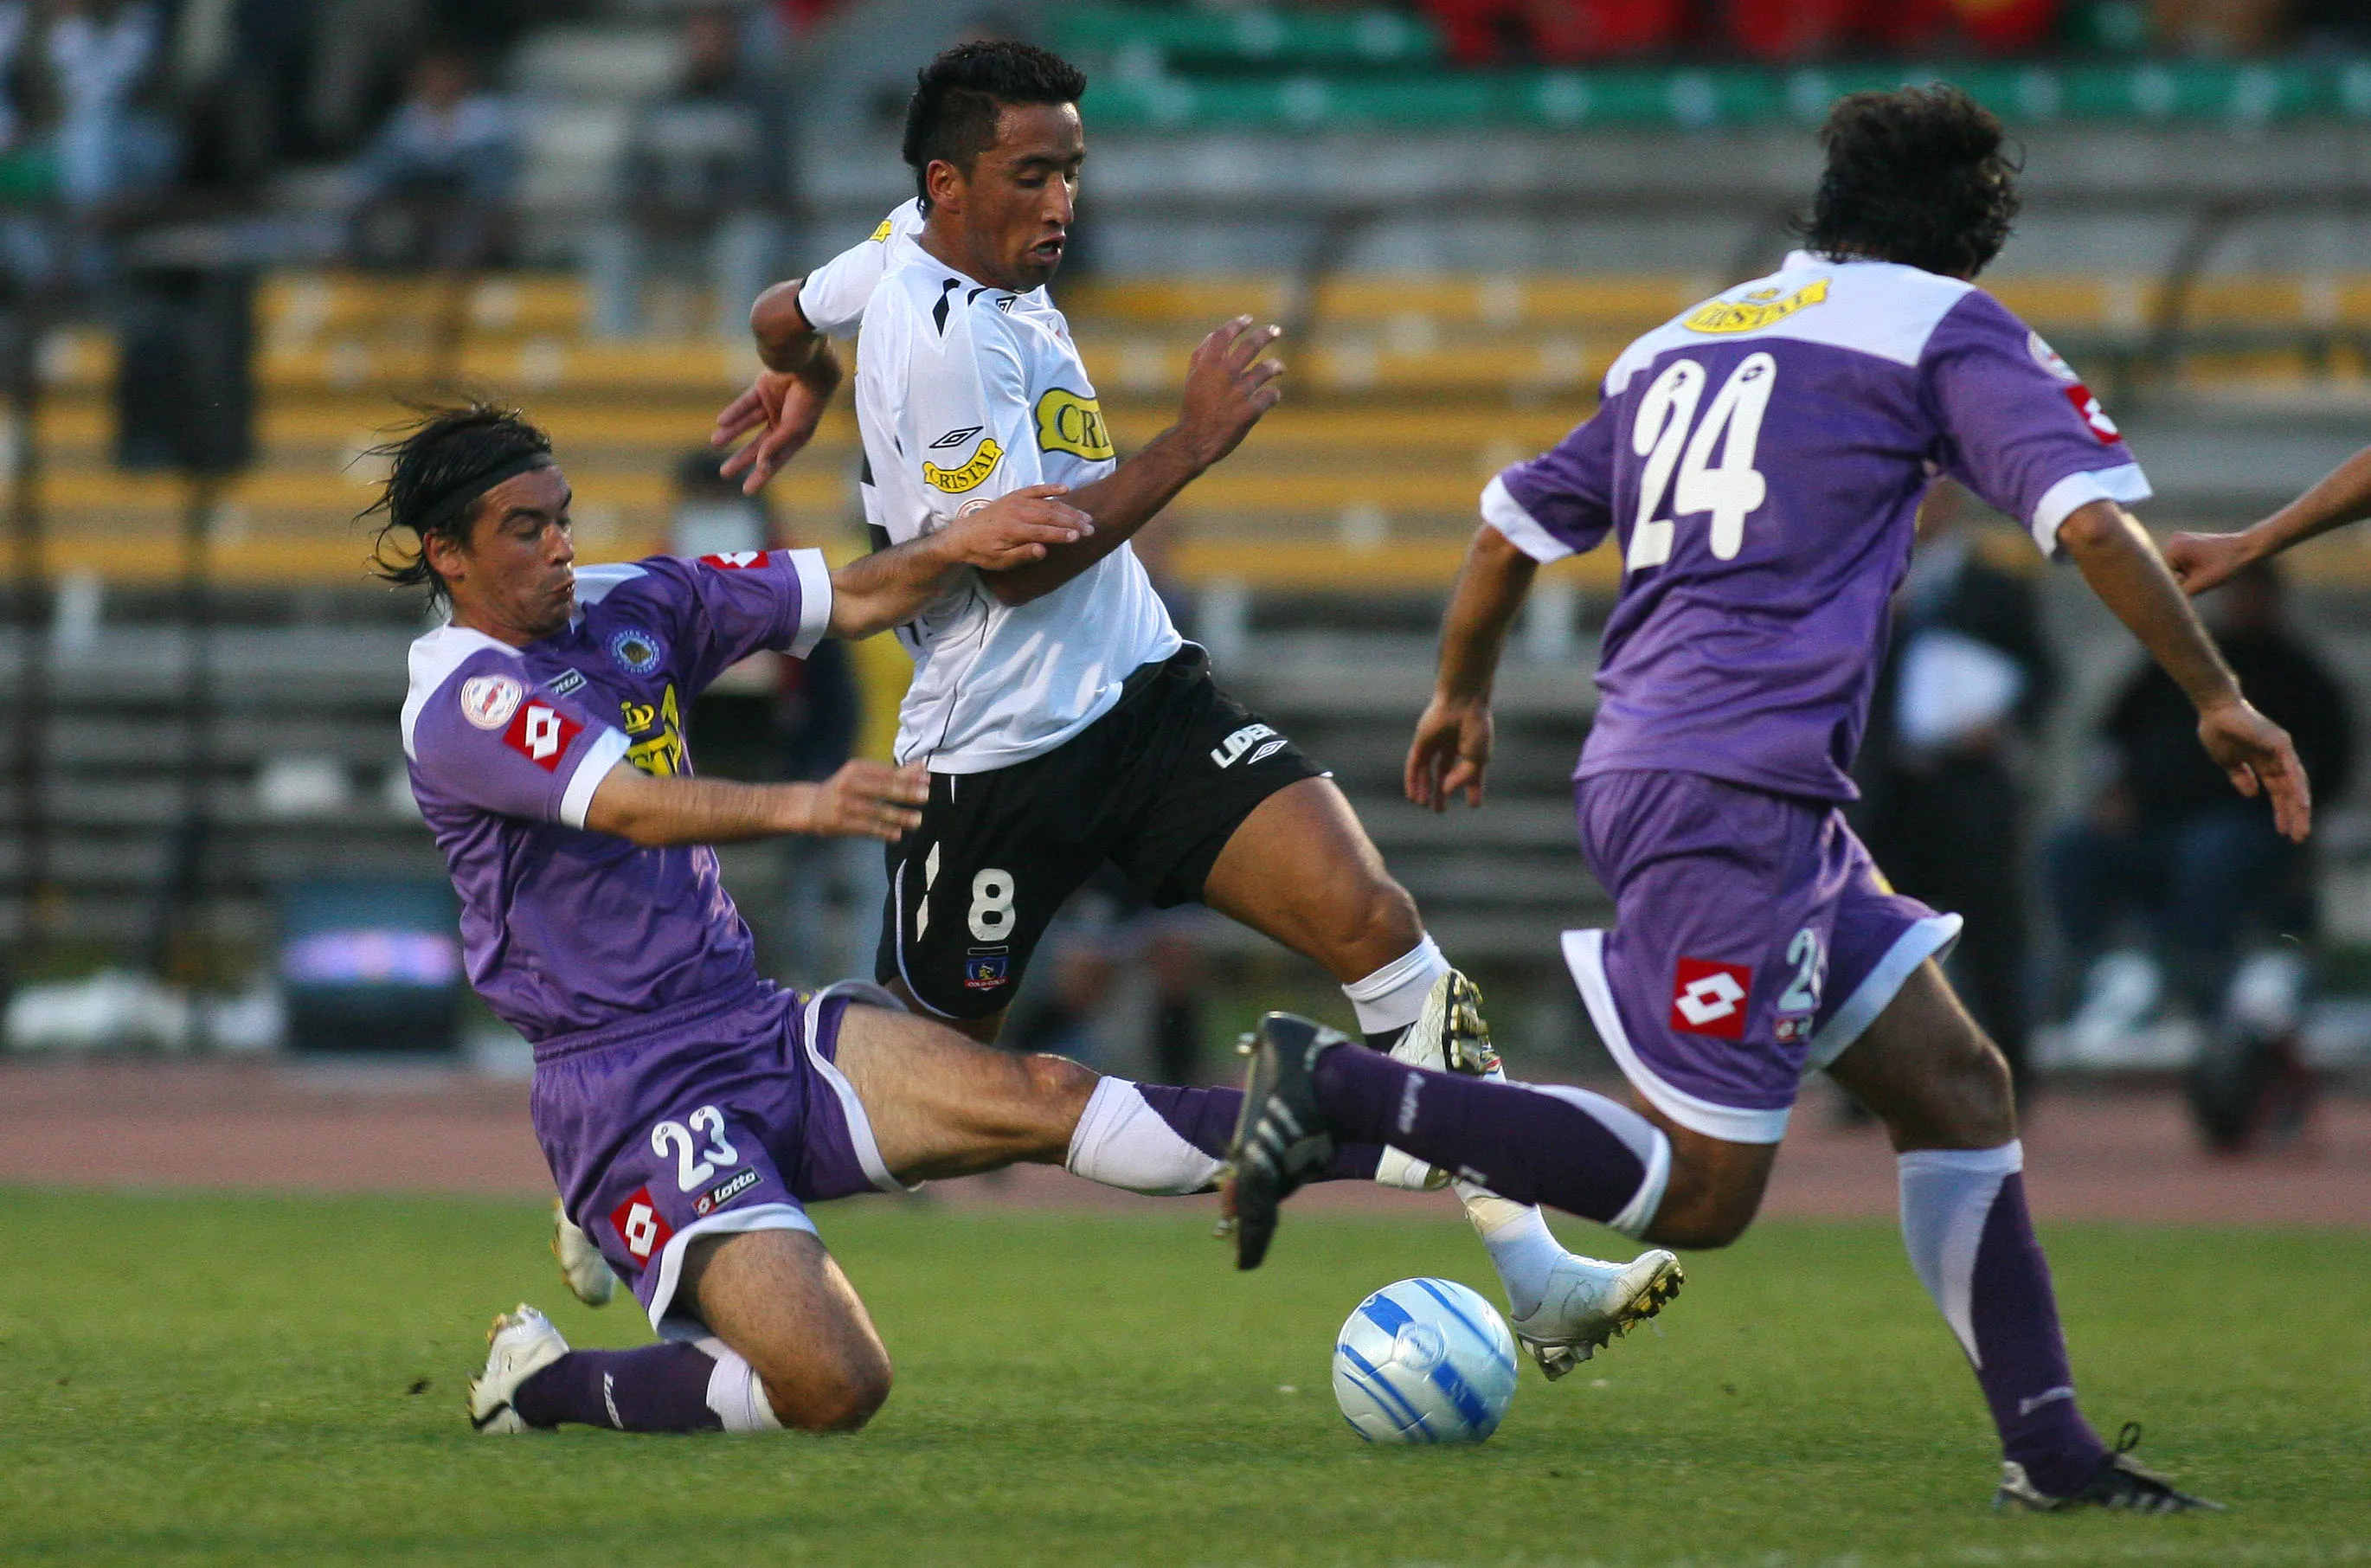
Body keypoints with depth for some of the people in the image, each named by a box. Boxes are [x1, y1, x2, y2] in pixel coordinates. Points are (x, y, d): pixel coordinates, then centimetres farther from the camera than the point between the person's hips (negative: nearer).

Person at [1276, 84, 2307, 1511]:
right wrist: (2217, 698, -3)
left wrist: (1462, 696, 40)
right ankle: (1340, 1092, -10)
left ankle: (2048, 1443, 5)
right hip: (1731, 789, -9)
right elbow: (2093, 522, -10)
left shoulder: (1686, 340, 22)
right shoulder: (1943, 328, 1)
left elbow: (1514, 529, 25)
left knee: (1955, 1086, 10)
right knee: (1702, 1194, -8)